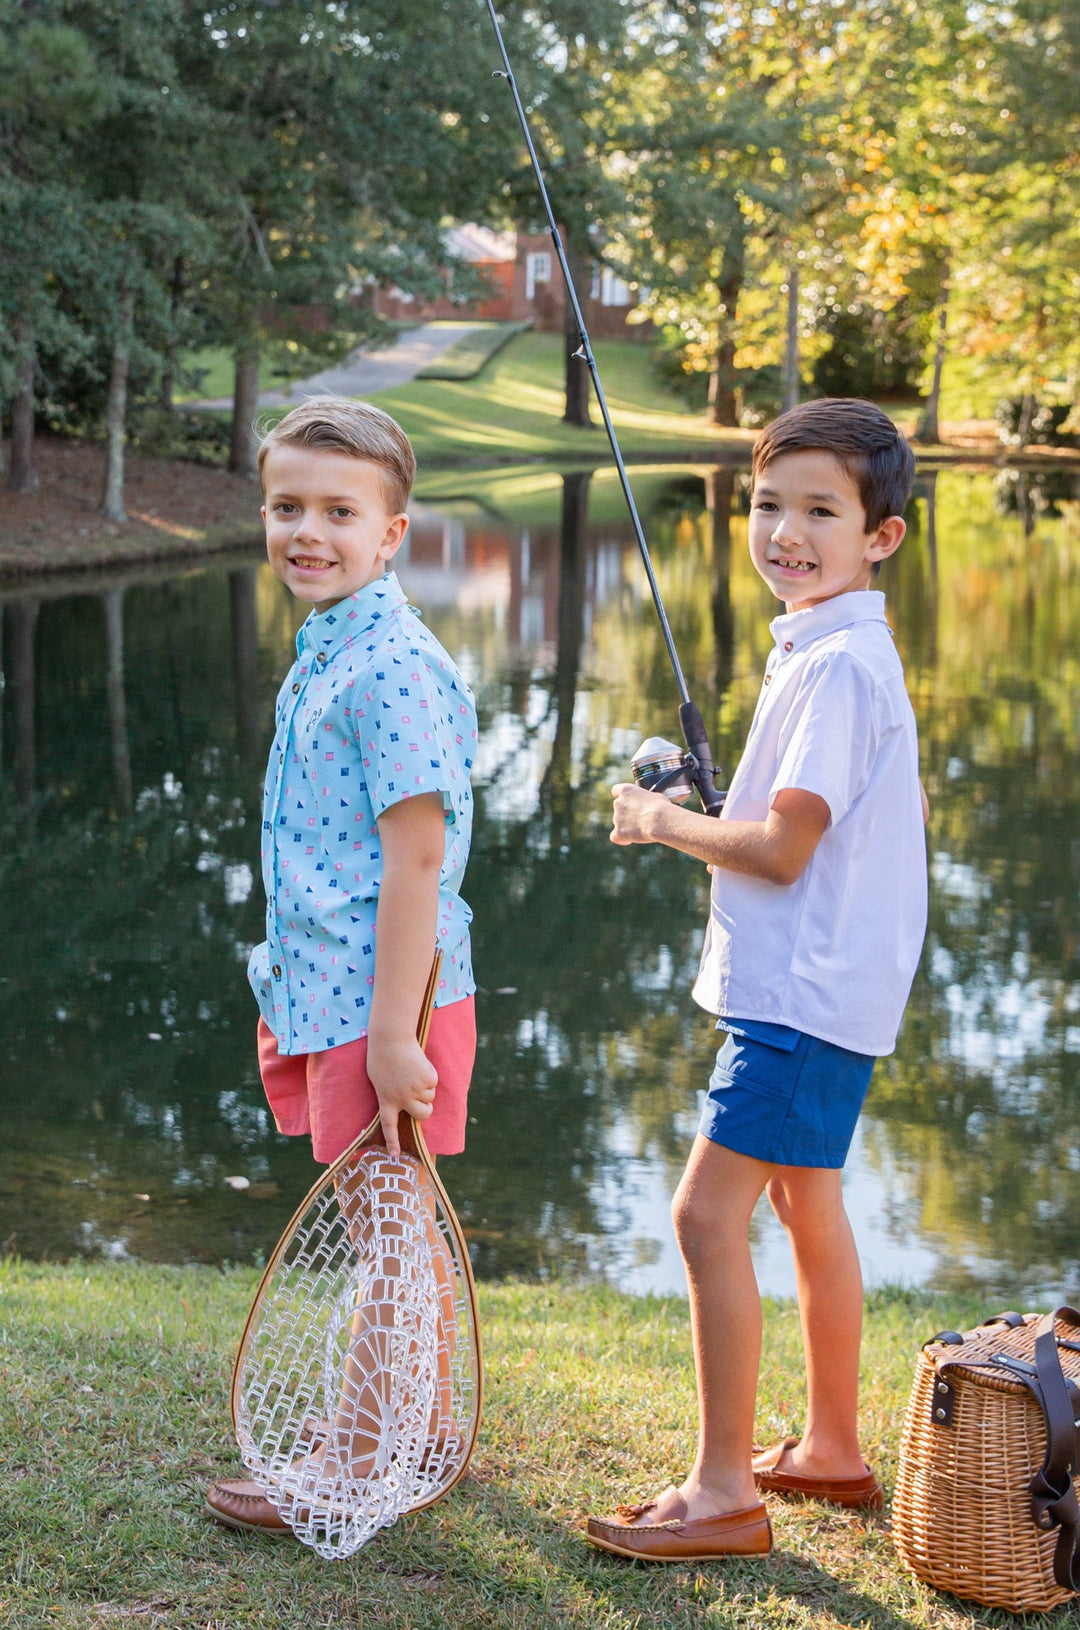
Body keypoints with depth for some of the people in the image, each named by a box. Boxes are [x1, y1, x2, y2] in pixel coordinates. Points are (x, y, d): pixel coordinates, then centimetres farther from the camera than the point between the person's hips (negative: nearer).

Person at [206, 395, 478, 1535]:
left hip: (383, 1008, -9)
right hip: (328, 997, 9)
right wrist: (298, 999, 22)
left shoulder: (393, 671, -18)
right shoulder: (322, 659, 12)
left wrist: (393, 1036, -23)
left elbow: (415, 858, -22)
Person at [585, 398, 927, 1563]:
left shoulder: (838, 663, -20)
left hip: (804, 990, -11)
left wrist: (662, 822, -7)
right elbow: (904, 811, 21)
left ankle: (722, 1490, -3)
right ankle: (829, 1449, 32)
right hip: (824, 984, 11)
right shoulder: (836, 650, 12)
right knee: (807, 1205, 19)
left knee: (708, 1214, -10)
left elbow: (779, 848, -22)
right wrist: (714, 824, 16)